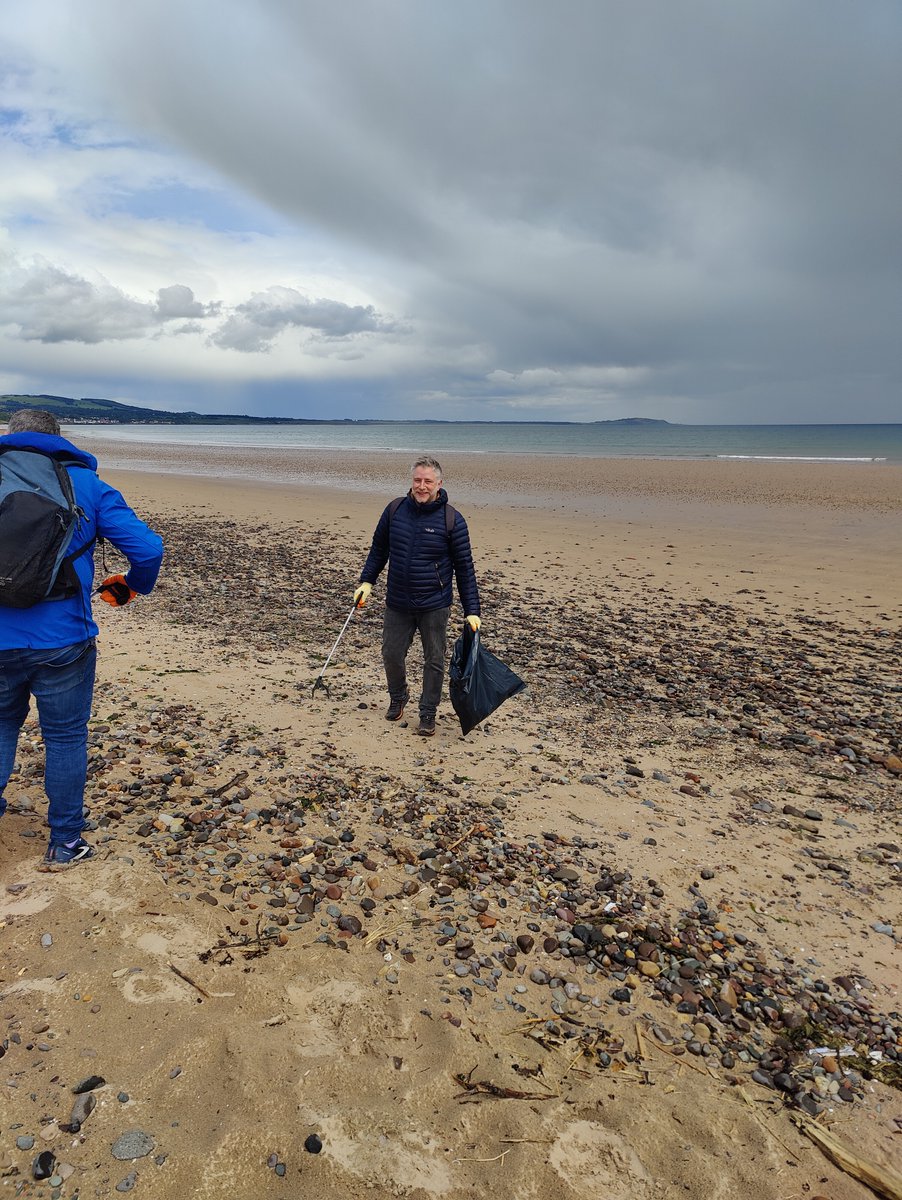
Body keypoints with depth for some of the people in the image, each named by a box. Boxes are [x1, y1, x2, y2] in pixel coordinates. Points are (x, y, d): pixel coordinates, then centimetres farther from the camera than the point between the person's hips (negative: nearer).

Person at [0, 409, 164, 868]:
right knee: (65, 737, 11)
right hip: (62, 641, -2)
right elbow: (147, 547, -7)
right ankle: (65, 843, 22)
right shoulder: (85, 485, 1)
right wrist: (130, 587, 11)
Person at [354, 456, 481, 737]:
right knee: (391, 654, 12)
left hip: (435, 606, -3)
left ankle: (428, 714, 25)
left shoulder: (452, 520, -10)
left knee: (434, 661, 7)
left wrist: (472, 611, -8)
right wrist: (367, 581, 4)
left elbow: (464, 567, -6)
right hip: (397, 605, 3)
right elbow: (379, 548, 13)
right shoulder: (395, 510, -1)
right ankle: (397, 699, 40)